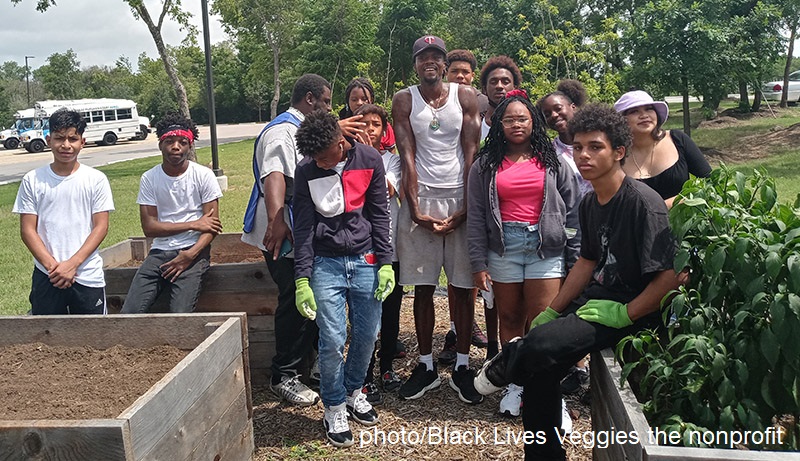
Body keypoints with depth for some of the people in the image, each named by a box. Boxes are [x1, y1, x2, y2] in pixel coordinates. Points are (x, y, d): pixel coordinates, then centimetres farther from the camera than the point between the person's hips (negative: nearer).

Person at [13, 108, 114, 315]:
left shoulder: (96, 179, -1)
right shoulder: (32, 180, 2)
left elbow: (101, 226, -3)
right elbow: (28, 229, 0)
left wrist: (73, 263, -12)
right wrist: (52, 265, -11)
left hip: (88, 276, -1)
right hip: (46, 276, 1)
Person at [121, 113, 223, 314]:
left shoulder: (203, 175, -1)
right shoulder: (149, 178, 4)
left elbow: (212, 224, -4)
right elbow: (149, 227, -1)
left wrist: (190, 255, -17)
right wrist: (193, 224, -9)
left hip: (194, 251, -2)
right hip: (160, 252, 3)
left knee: (180, 314, -20)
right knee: (130, 312, -13)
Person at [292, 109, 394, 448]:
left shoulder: (370, 159, -3)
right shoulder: (306, 170, -5)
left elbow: (379, 214, 3)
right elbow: (303, 227, -3)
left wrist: (385, 263, -1)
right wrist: (302, 280, -7)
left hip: (365, 261, 2)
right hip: (326, 264, -1)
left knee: (367, 334, 7)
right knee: (332, 340, -5)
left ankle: (354, 392, 32)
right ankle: (334, 409, 16)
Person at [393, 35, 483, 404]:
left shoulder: (465, 97, 5)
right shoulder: (404, 101, 6)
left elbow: (471, 153, 0)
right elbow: (407, 156, -1)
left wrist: (465, 207, -8)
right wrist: (416, 208, -9)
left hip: (460, 198, 0)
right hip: (421, 198, 0)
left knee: (463, 286, 2)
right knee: (422, 286, 4)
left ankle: (462, 366, 13)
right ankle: (426, 366, 15)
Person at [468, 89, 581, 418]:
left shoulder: (552, 163, 7)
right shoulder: (486, 166, 8)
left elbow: (572, 212, 5)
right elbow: (475, 217, 5)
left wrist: (576, 259, 0)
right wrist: (478, 263, -1)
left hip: (546, 249, -1)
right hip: (503, 249, 1)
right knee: (509, 318, 9)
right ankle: (513, 383, 22)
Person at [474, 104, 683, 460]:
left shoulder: (643, 203, -18)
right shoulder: (590, 203, 7)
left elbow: (672, 275, -21)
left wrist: (623, 314, -19)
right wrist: (552, 311, 14)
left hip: (633, 312, -8)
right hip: (595, 297, 8)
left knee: (541, 345, -28)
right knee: (538, 373, 0)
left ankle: (503, 367, 2)